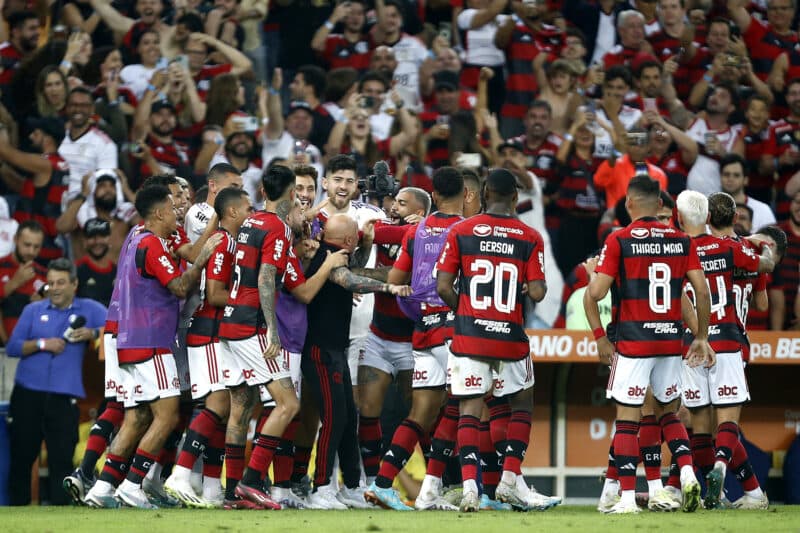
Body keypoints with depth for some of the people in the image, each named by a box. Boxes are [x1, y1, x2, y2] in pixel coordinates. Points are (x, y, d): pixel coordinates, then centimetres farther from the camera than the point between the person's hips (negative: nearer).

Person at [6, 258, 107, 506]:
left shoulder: (89, 309, 9)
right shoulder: (33, 310, 12)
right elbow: (12, 347, 5)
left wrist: (93, 333, -19)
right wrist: (41, 344, -9)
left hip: (65, 396, -2)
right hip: (28, 392, 2)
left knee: (62, 458, -6)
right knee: (21, 455, 3)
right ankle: (18, 506, 13)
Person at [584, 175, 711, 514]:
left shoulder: (619, 241, -6)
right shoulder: (681, 241, 4)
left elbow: (594, 294, -10)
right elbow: (702, 291, 2)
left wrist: (600, 337, 1)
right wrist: (701, 338, 12)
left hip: (632, 342, -4)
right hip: (671, 341, 4)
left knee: (627, 419, 1)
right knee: (668, 413, 20)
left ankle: (627, 498, -3)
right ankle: (687, 472, -1)